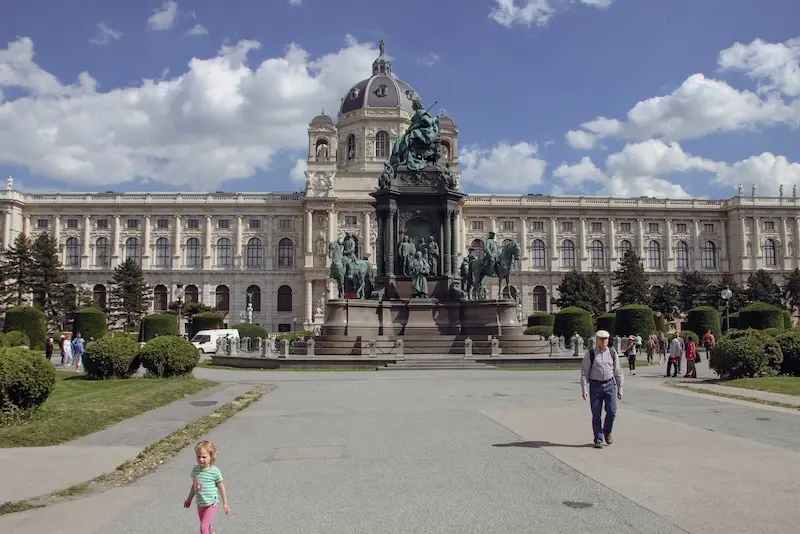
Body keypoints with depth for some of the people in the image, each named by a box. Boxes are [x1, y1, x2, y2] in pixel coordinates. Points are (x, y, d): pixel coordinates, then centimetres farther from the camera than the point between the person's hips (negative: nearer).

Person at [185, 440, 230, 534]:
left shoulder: (215, 471, -15)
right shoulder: (195, 469, -1)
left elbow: (221, 487, -7)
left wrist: (225, 504, -4)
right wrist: (189, 499, 24)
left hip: (211, 504, -6)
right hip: (200, 504, 6)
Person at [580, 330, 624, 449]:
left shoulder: (612, 353, 7)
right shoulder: (590, 354, -1)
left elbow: (618, 372, 11)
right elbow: (584, 373, -1)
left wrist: (620, 389, 9)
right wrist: (584, 390, -8)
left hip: (610, 384, 2)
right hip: (595, 385, -1)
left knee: (612, 411, -8)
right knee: (596, 414, 3)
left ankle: (607, 432, 19)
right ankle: (598, 439, 15)